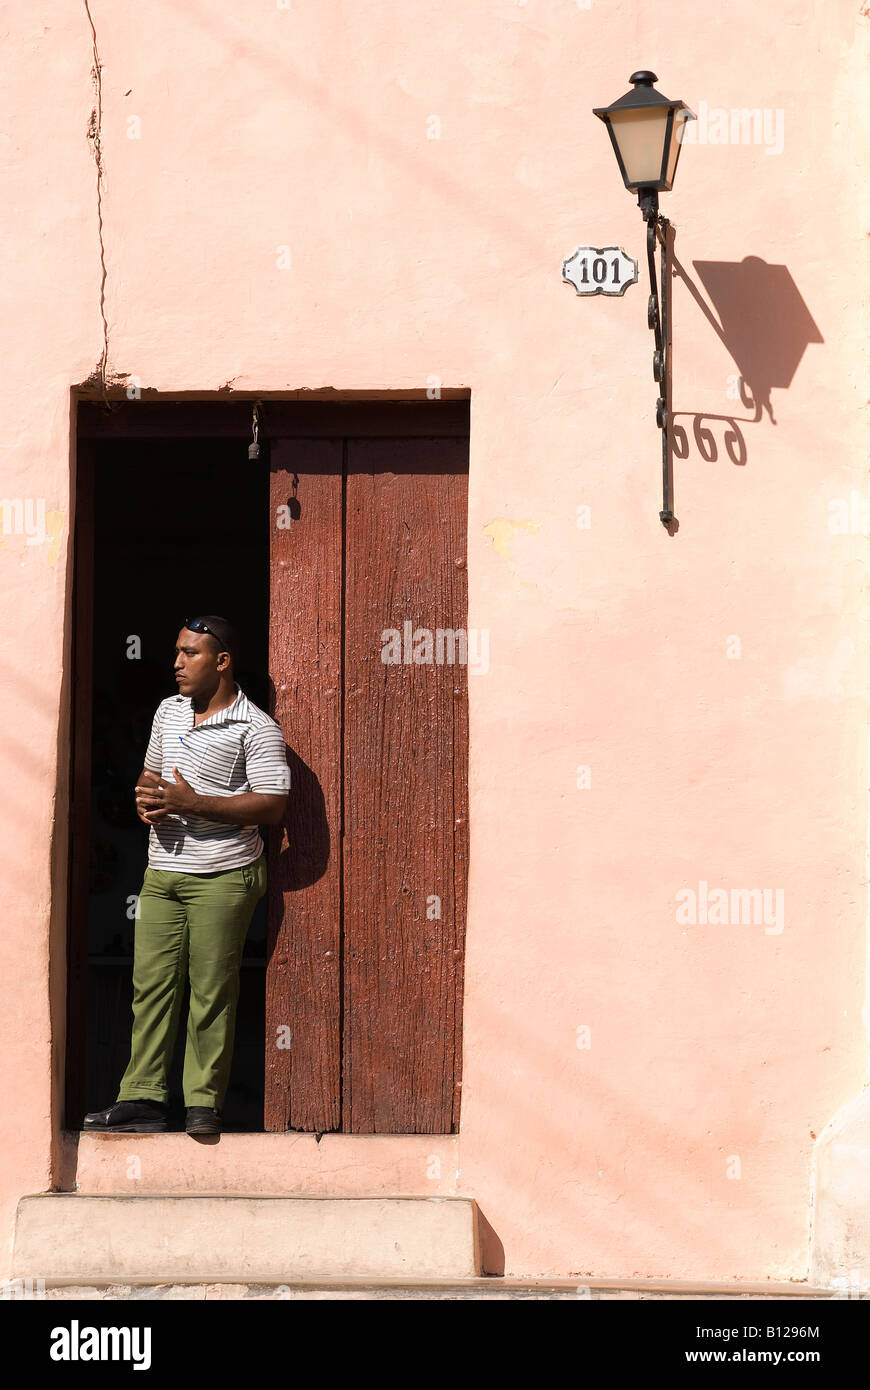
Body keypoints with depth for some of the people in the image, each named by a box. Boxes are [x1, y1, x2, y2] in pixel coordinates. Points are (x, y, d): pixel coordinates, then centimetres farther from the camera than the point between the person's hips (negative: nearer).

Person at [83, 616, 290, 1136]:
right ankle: (143, 1099, 7)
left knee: (211, 992, -2)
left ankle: (204, 1105, 6)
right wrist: (147, 799, 1)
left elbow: (273, 807, -15)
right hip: (163, 872, 6)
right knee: (151, 984, 3)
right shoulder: (168, 711, 14)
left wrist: (193, 804, -19)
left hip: (223, 877, -6)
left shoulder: (256, 729, -8)